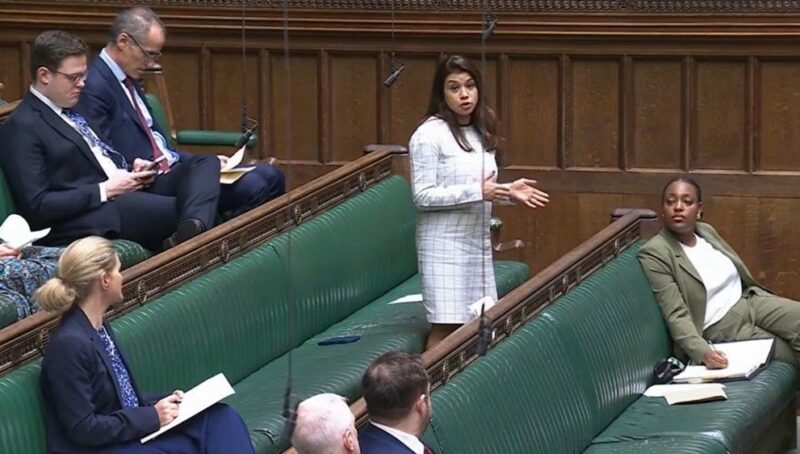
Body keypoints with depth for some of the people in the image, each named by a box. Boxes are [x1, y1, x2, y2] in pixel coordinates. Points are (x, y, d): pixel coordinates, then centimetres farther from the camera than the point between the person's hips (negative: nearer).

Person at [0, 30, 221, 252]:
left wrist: (131, 169, 8)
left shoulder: (72, 107, 21)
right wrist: (106, 190, -15)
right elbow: (36, 206, -14)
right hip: (85, 217, -10)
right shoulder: (22, 127, -6)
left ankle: (193, 226, -38)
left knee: (207, 164, -11)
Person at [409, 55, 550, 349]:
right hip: (445, 245, -7)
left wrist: (508, 193, 2)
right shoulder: (429, 135, -11)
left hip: (478, 242, 7)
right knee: (446, 327, -10)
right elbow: (423, 196, -16)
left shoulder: (481, 134, 12)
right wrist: (477, 191, -21)